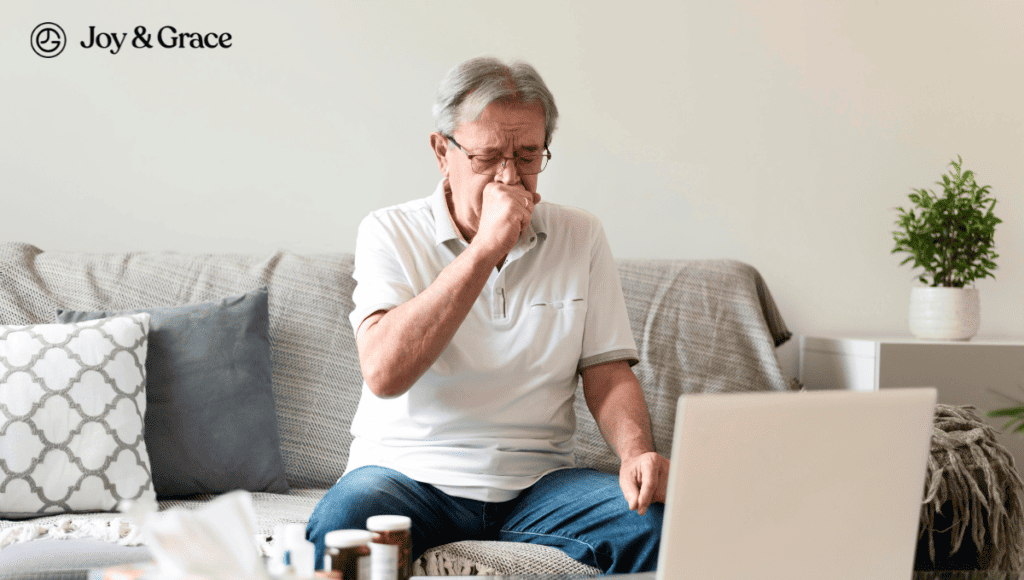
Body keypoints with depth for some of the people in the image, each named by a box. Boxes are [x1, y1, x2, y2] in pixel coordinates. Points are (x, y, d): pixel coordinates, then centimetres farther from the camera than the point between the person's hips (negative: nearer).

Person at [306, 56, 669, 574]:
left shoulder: (581, 238, 7)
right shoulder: (390, 233, -2)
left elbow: (608, 373, 5)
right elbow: (384, 374, -18)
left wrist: (637, 452, -18)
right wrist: (485, 249, -19)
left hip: (538, 480, 3)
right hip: (408, 472, -2)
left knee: (656, 523, -25)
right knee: (340, 528, -36)